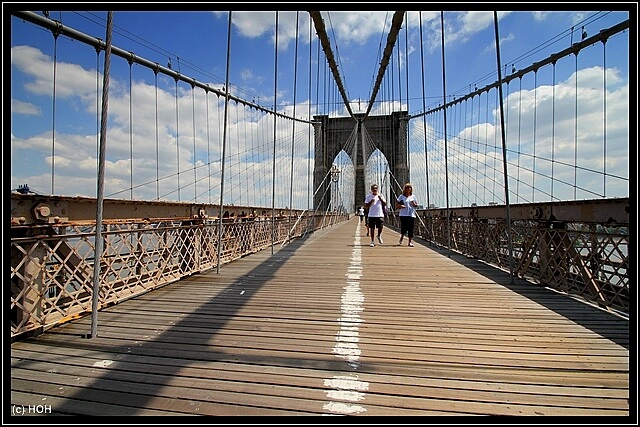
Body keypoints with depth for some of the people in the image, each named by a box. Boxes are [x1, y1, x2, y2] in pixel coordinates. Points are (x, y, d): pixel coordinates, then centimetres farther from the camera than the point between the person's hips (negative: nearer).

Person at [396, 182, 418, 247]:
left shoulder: (413, 196, 11)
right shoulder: (401, 196, 4)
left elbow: (416, 205, 17)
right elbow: (396, 204, 5)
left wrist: (414, 204, -5)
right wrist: (400, 206, -15)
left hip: (411, 215, 2)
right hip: (403, 215, -2)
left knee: (411, 229, 1)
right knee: (403, 228, -6)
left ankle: (410, 242, 7)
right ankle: (400, 240, 14)